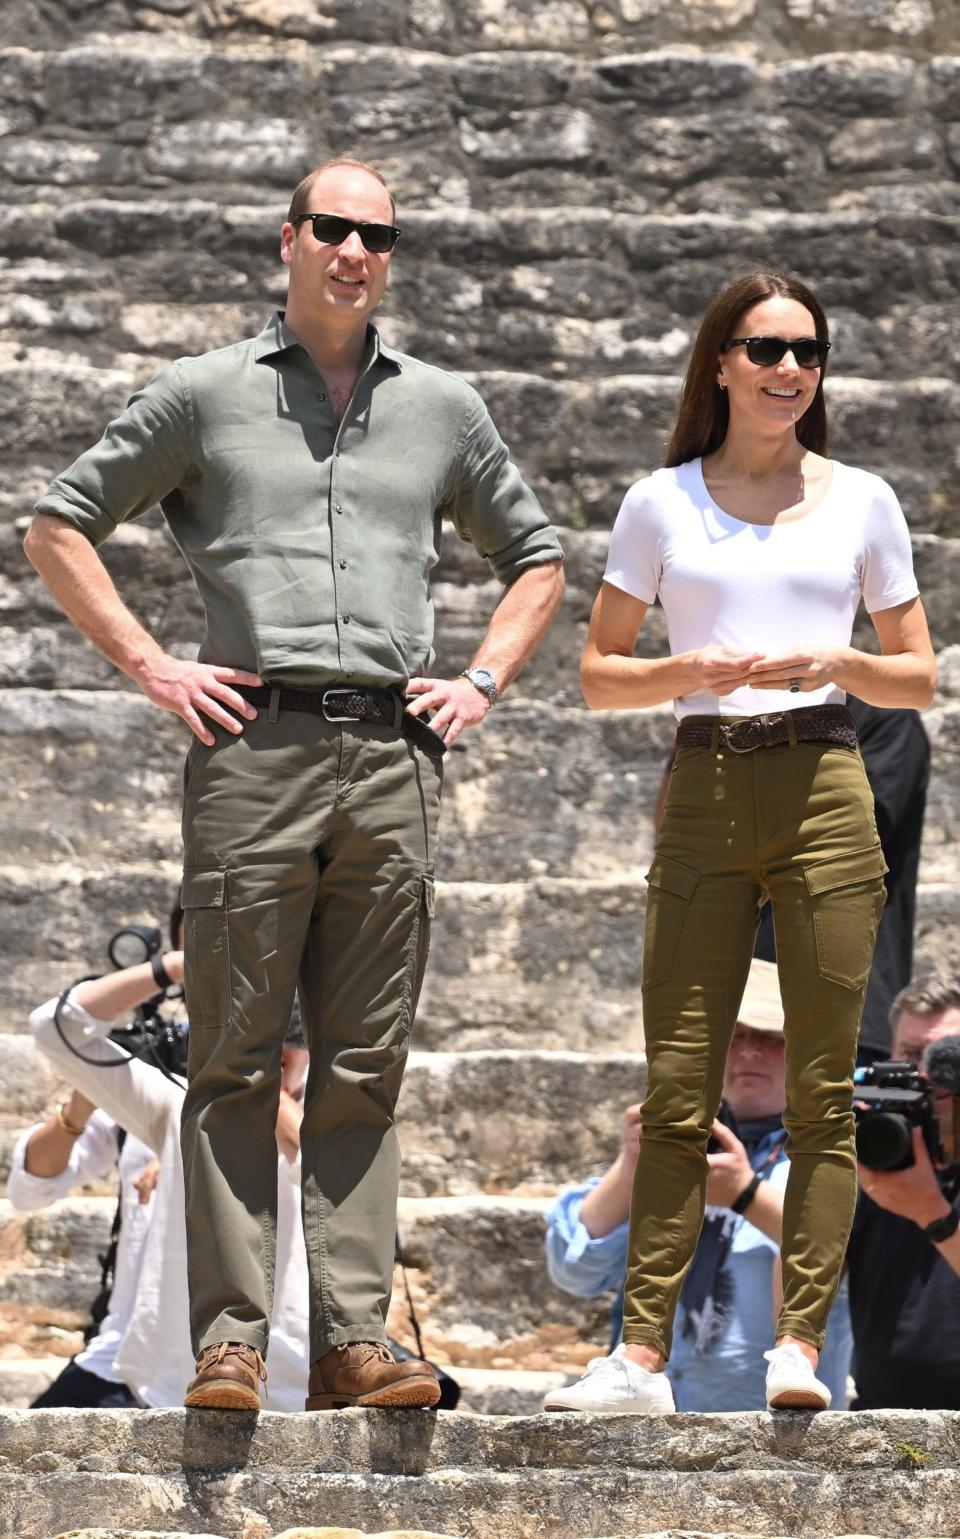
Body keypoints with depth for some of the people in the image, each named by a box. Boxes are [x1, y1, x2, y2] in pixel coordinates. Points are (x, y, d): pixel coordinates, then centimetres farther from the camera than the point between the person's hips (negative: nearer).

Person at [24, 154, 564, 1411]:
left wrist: (482, 682, 12)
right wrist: (147, 664, 2)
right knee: (236, 1062, -4)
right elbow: (60, 524, 12)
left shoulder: (442, 408, 16)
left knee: (364, 1070, 2)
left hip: (393, 756, 3)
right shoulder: (205, 396, 9)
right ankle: (230, 1340, -5)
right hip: (254, 750, -2)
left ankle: (352, 1341, 2)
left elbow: (536, 559, 28)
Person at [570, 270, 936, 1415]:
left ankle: (800, 1343, -3)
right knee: (676, 1091, -2)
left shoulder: (861, 502, 11)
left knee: (822, 1085, -4)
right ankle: (642, 1351, -3)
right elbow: (599, 676, 11)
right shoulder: (662, 504, 11)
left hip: (824, 790, 0)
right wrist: (692, 670, -8)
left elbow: (919, 677, 13)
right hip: (706, 792, 0)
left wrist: (839, 663, -7)